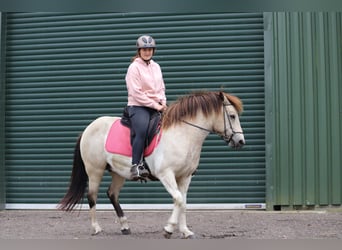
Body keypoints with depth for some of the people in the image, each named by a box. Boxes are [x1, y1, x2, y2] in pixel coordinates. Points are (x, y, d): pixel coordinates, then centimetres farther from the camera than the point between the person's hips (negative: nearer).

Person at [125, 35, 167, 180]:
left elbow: (161, 88, 20)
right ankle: (136, 166, -32)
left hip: (157, 106, 7)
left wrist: (163, 103, 1)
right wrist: (154, 105, -14)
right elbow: (136, 93, -12)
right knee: (142, 130, -31)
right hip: (138, 106, -7)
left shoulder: (156, 67, 16)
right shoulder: (134, 67, -5)